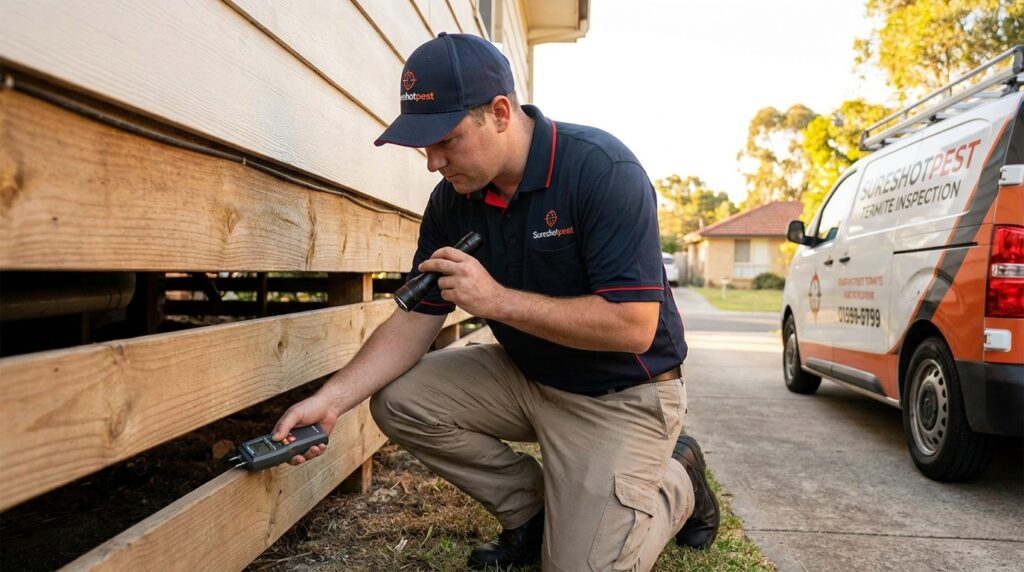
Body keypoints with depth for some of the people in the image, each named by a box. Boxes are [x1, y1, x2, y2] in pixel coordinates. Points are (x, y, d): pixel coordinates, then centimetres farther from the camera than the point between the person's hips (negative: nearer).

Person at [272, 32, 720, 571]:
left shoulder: (602, 169, -26)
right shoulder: (452, 201, -6)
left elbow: (634, 327, -29)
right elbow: (415, 319, -4)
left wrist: (498, 300, -30)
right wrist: (331, 399, -18)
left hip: (621, 393, -6)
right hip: (526, 375, 6)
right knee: (399, 400, -8)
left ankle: (677, 481, 18)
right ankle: (532, 511, 8)